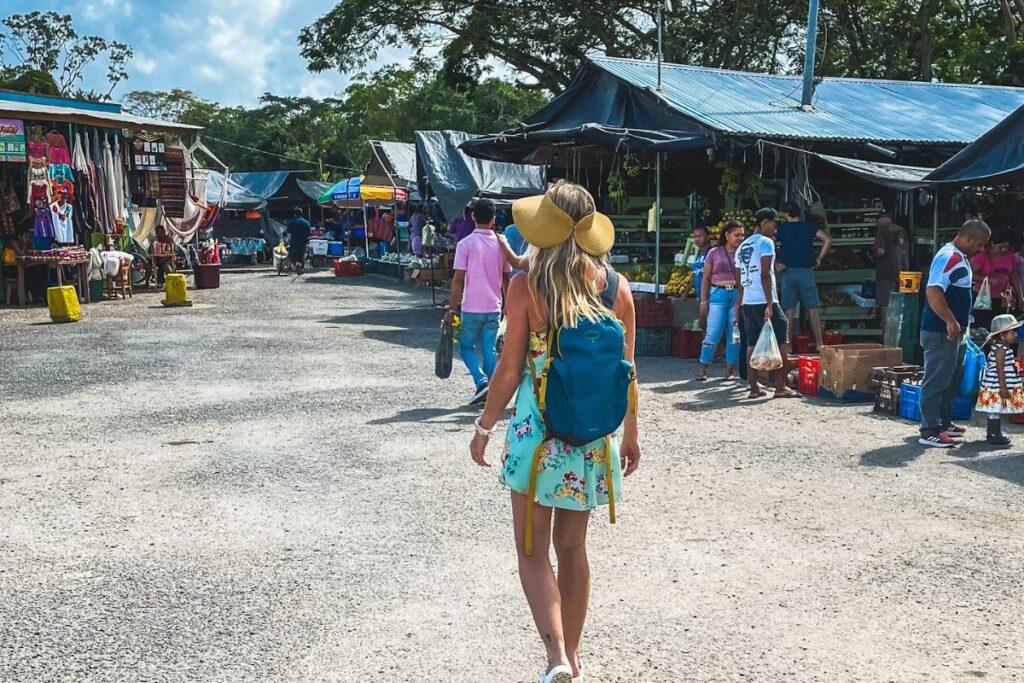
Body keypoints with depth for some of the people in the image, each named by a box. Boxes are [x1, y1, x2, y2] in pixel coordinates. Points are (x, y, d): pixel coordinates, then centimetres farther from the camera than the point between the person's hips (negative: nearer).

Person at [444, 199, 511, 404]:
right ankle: (492, 393, 11)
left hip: (471, 308, -3)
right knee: (489, 349, 11)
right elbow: (506, 280, 9)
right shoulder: (501, 244, 4)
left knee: (467, 346, 11)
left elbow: (458, 280, -11)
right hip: (494, 307, 3)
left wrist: (452, 309, -6)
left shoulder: (465, 244, -9)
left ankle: (481, 382, -8)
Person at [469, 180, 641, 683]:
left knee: (533, 550, 8)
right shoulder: (616, 286, -2)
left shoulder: (527, 285, -11)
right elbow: (625, 371, 3)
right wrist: (630, 433, 16)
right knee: (572, 547, 18)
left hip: (537, 430, -4)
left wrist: (484, 426, 5)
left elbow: (510, 368, -9)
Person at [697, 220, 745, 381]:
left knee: (734, 335, 3)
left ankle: (730, 370, 12)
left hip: (738, 295, 2)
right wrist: (703, 301, 3)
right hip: (718, 295, -2)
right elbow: (705, 278, 7)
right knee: (713, 333, -6)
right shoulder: (714, 253, 5)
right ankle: (702, 369, 3)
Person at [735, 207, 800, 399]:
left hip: (746, 302, 8)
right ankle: (780, 387, -4)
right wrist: (769, 304, -17)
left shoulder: (742, 247, 18)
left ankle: (754, 387, 6)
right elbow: (765, 274, -15)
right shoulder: (766, 242, -6)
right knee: (782, 343, -2)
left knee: (752, 344, 8)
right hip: (763, 302, -8)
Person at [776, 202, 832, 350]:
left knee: (789, 311, 5)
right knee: (813, 309, 4)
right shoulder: (810, 226, 4)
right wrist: (819, 259, 1)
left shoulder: (781, 228, 3)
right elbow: (828, 239, -5)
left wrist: (775, 263, -2)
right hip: (806, 271, 0)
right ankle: (819, 343, 2)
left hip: (787, 272, 0)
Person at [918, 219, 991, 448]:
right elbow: (933, 292, -29)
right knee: (936, 382, -6)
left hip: (955, 332, 10)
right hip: (941, 333, -10)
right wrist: (951, 322, -27)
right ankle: (929, 431, -2)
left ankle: (944, 423, 28)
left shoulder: (961, 258, 15)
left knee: (951, 381, 18)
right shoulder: (948, 257, -18)